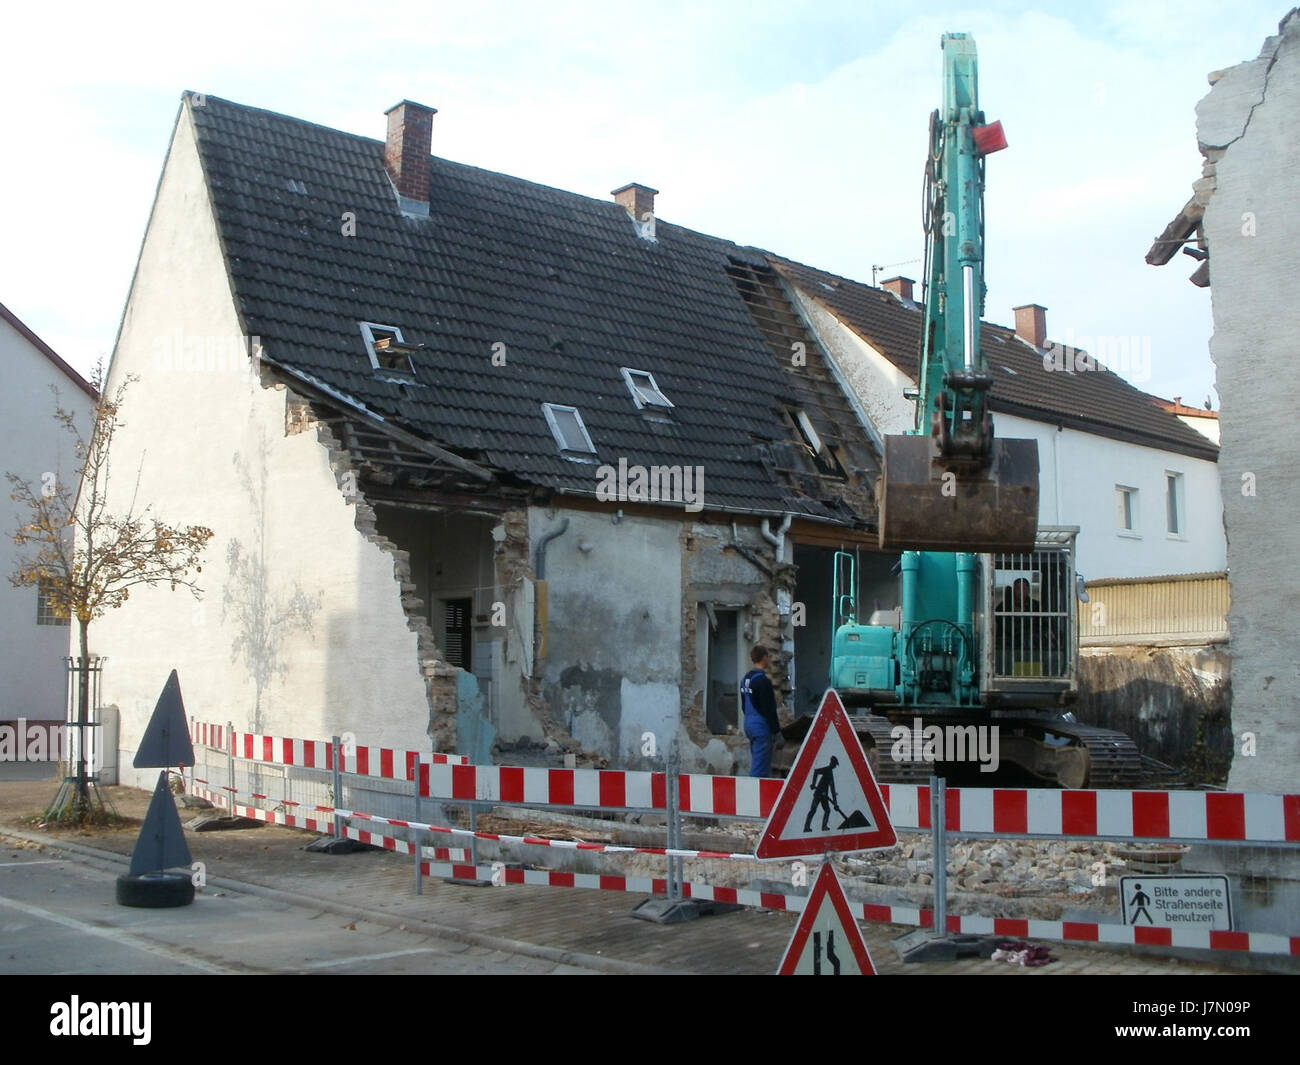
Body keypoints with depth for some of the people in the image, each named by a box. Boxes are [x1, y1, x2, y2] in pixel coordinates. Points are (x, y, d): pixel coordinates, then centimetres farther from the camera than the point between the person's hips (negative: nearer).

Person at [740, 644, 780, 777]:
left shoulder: (745, 679, 13)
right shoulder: (762, 680, -16)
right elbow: (769, 708, -17)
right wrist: (776, 730, -12)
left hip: (749, 724, 9)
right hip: (762, 726, -9)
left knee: (755, 765, 15)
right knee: (760, 767, -7)